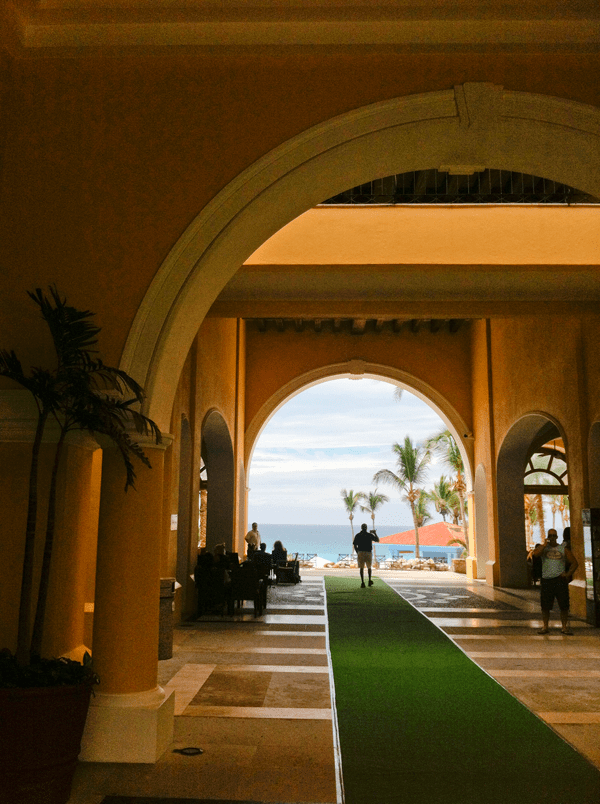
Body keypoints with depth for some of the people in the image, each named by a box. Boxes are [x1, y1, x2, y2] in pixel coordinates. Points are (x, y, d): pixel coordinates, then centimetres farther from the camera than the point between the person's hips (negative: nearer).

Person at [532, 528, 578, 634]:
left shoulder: (563, 549, 10)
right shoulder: (542, 547, 10)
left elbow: (574, 563, 11)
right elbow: (534, 554, -12)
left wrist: (568, 574, -2)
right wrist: (545, 545, -8)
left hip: (560, 579, 0)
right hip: (546, 580, 0)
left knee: (564, 606, -1)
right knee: (545, 606, 1)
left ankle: (564, 627, 10)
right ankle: (545, 626, 12)